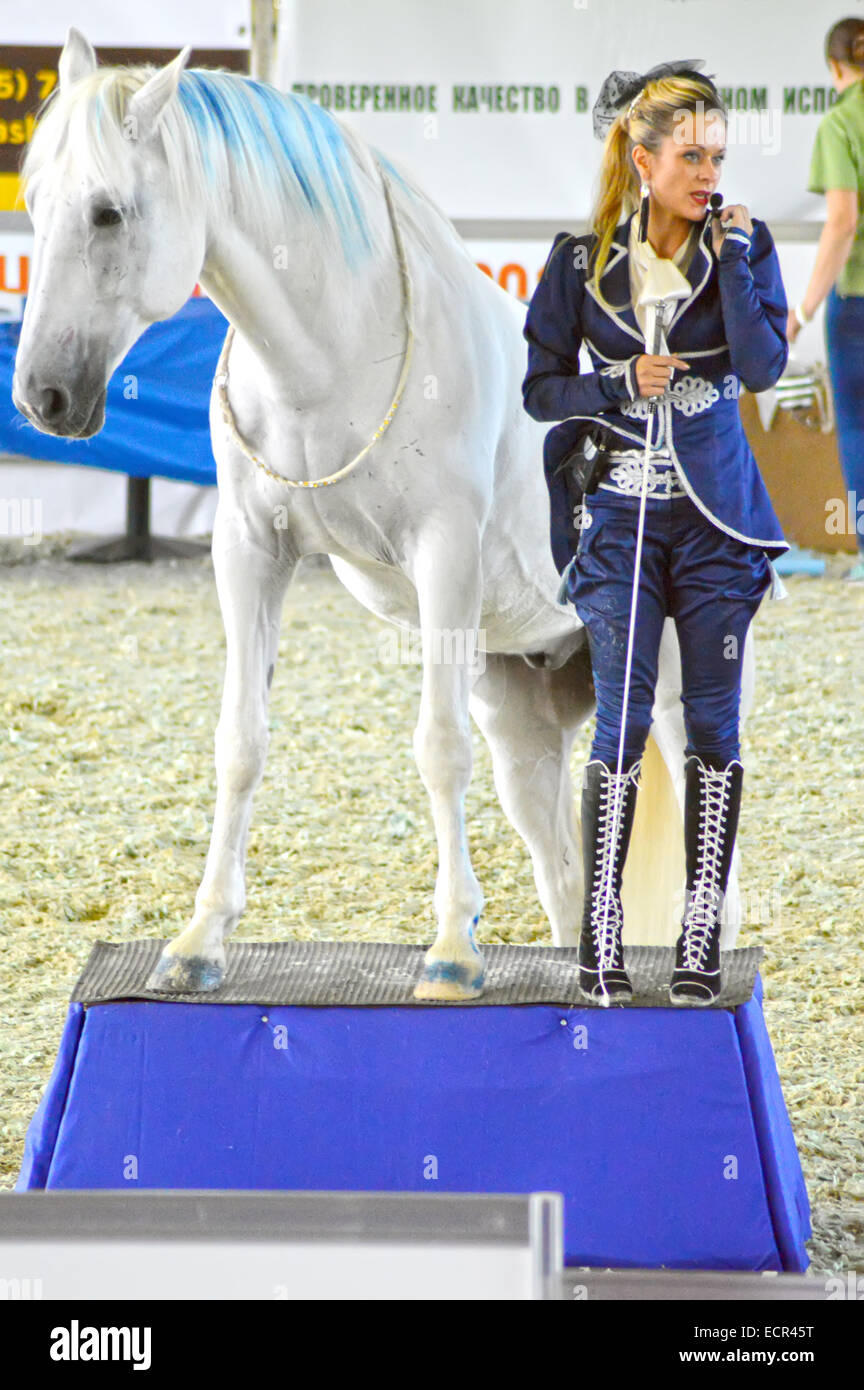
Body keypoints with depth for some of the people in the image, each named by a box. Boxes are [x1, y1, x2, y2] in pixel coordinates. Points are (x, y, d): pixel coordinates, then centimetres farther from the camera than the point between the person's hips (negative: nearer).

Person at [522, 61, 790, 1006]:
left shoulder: (741, 245, 1)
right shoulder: (584, 257, 0)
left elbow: (764, 367, -12)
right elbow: (540, 388, 3)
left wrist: (731, 260, -17)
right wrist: (622, 385, -13)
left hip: (716, 518, 1)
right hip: (622, 514, -1)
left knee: (713, 724, 2)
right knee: (623, 723, -4)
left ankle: (699, 945, 7)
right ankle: (599, 945, 1)